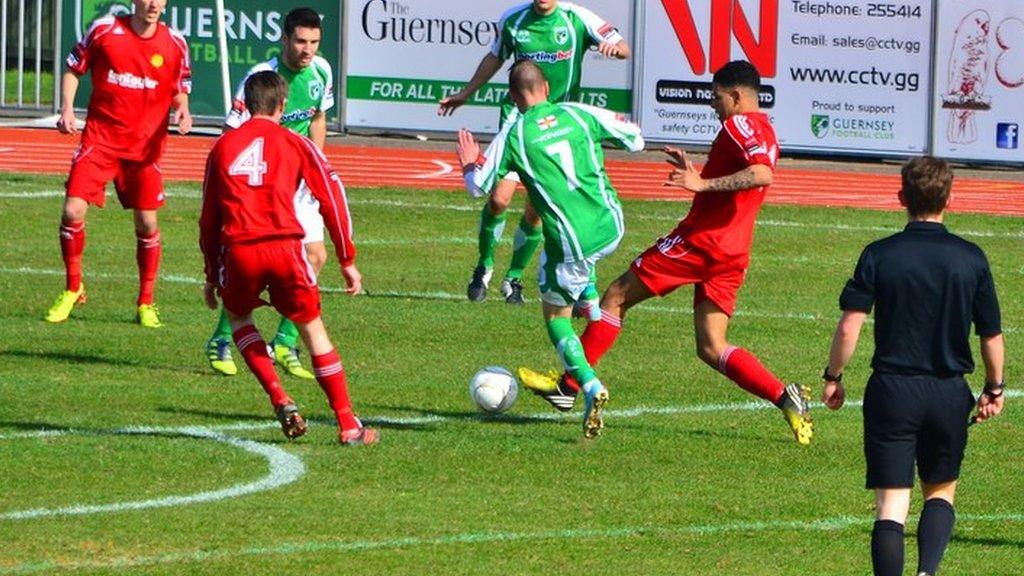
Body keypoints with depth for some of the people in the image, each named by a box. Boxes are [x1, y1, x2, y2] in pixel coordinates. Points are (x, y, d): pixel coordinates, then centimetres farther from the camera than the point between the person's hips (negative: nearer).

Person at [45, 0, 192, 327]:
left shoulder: (174, 45, -1)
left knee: (147, 223, 2)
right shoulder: (104, 30, -5)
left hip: (146, 146, 1)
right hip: (100, 137, -1)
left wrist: (182, 110, -11)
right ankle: (73, 290, 11)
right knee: (72, 211, -11)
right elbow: (73, 69, 6)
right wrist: (67, 110, -8)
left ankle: (146, 303, 19)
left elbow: (179, 91, 11)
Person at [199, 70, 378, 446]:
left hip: (237, 251, 1)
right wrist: (348, 261, 9)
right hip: (284, 246, -1)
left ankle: (280, 400, 10)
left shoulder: (223, 147, 16)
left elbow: (209, 217, 19)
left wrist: (212, 275, 26)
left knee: (237, 316, 28)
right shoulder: (295, 145, 9)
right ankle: (348, 426, 9)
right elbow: (332, 199, 4)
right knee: (312, 328, 12)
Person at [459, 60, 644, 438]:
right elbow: (635, 139, 10)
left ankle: (590, 385, -8)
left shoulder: (513, 135, -4)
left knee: (556, 317, 12)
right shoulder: (579, 115, 2)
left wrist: (469, 165, 25)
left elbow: (480, 186, 3)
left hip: (569, 243, -3)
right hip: (610, 228, 4)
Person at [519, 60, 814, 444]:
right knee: (711, 347, 6)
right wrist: (696, 174, 33)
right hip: (732, 256, 9)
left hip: (700, 239, -9)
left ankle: (568, 386, 7)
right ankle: (785, 397, -10)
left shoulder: (739, 125, -10)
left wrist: (703, 183, -30)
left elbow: (762, 174, -28)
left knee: (617, 297, 3)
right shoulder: (764, 132, 20)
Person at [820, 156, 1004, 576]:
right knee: (941, 492, 18)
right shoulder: (971, 259, -2)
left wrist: (833, 378, 4)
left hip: (892, 390, -1)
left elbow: (848, 327, -11)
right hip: (949, 392, 1)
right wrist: (994, 390, 19)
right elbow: (992, 336, 4)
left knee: (891, 504, 1)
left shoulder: (879, 255, -6)